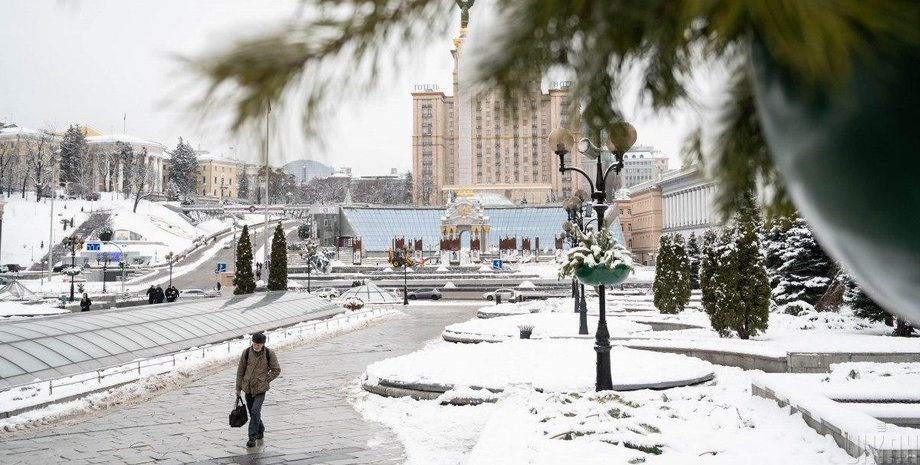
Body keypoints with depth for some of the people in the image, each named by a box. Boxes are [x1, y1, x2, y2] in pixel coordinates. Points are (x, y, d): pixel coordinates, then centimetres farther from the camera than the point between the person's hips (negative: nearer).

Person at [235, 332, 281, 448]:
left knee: (255, 411, -16)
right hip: (248, 387, 3)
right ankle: (260, 431, 35)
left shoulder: (269, 354, -8)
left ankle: (252, 437, -11)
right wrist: (238, 388, 7)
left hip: (260, 389, -3)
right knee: (252, 412, 13)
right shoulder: (246, 353, -4)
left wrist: (265, 380, -6)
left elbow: (276, 370, 2)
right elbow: (240, 371, 4)